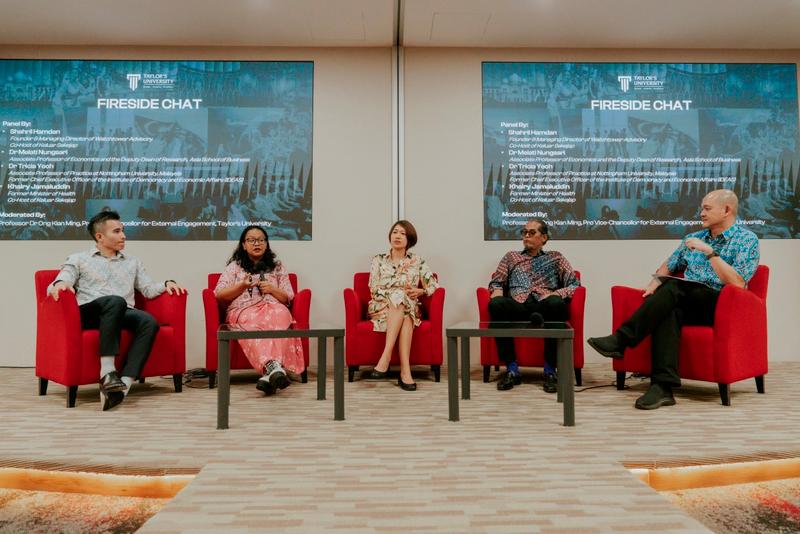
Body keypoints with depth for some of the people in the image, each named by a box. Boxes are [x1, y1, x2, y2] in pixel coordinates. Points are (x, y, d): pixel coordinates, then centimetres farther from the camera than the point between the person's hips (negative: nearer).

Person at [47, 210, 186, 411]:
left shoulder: (132, 262, 29)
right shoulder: (79, 259, 20)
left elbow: (149, 290, 20)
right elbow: (54, 288, 7)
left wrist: (166, 284, -2)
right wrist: (59, 283, -18)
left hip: (123, 313, 3)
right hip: (88, 312, -3)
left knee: (149, 322, -32)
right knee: (116, 301, -38)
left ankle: (124, 383, -43)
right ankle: (107, 373, -40)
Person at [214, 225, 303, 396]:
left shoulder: (277, 266, 24)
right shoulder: (234, 266, 21)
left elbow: (288, 298, 20)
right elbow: (219, 295, 11)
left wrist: (272, 289, 0)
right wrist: (242, 286, -4)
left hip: (273, 307, 1)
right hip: (243, 310, -1)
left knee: (279, 315, -40)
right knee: (252, 325, -41)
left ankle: (268, 372, -55)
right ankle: (273, 367, -60)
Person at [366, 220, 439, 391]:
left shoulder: (417, 261, 12)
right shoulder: (378, 260, 11)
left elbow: (434, 285, 6)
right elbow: (375, 290, 0)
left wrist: (420, 291, -15)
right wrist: (401, 292, -14)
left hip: (409, 308, 1)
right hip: (382, 307, -1)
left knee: (401, 301, -35)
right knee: (399, 297, -35)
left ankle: (385, 358, -44)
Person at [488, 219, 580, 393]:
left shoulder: (555, 257, 24)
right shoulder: (511, 256, 28)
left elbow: (574, 284, 13)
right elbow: (496, 282, 22)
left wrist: (556, 293, -8)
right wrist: (497, 290, -3)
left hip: (545, 305, -1)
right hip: (518, 306, 1)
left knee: (556, 304, -37)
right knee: (496, 304, -33)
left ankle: (550, 371, -29)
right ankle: (512, 370, -28)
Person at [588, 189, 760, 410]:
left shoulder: (747, 240, 2)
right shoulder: (694, 238, 20)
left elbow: (737, 284, -12)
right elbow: (669, 265, 28)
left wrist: (710, 252, -17)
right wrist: (656, 282, 6)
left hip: (721, 307, -4)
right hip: (687, 304, 4)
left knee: (674, 287, -33)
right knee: (668, 310, -34)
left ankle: (621, 340, -34)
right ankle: (663, 387, -43)